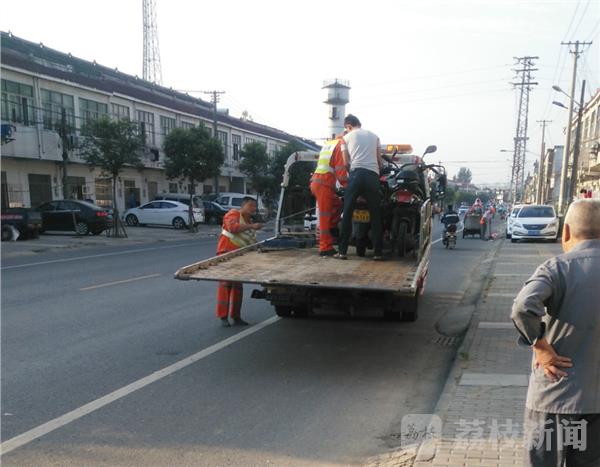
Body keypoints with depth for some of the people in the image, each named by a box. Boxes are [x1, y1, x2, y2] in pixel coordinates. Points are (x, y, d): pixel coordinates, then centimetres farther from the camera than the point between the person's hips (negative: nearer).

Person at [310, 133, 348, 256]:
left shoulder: (328, 143, 23)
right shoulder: (341, 145, -3)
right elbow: (340, 169, -12)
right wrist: (347, 186, -9)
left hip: (317, 181, 9)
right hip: (324, 184, -9)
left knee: (337, 204, 21)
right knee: (325, 216, -6)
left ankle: (330, 230, 15)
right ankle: (325, 247, -4)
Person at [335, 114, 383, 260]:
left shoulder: (347, 137, 15)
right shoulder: (374, 136, 21)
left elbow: (346, 163, 12)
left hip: (357, 173, -2)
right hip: (373, 175, 2)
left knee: (347, 213, 3)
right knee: (375, 215, 7)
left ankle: (342, 251, 0)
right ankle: (378, 252, 6)